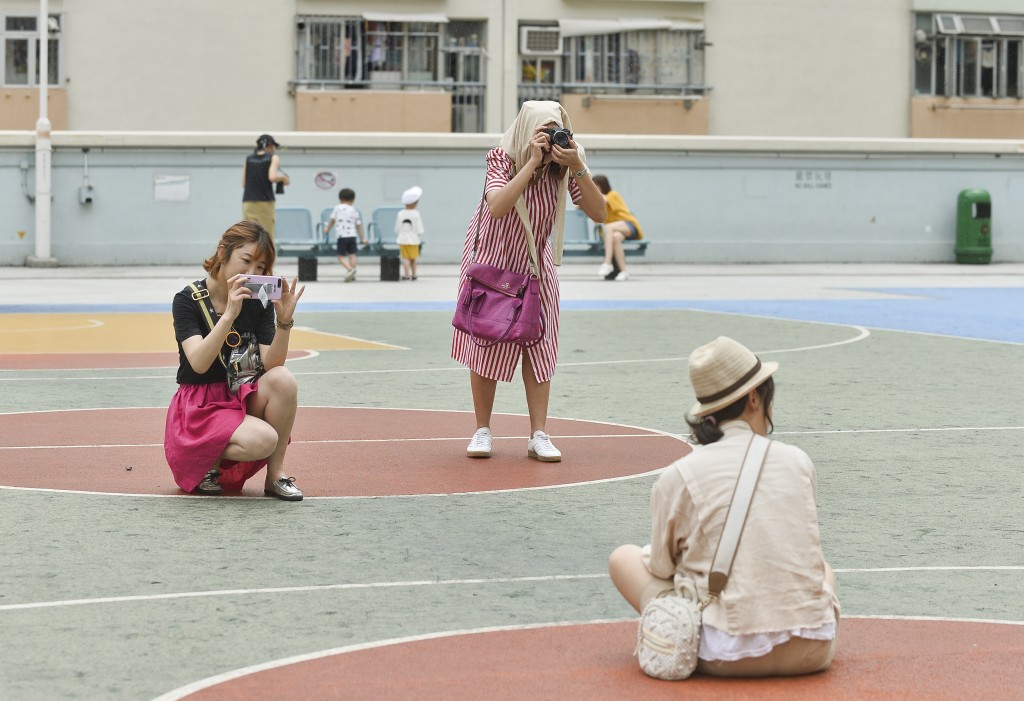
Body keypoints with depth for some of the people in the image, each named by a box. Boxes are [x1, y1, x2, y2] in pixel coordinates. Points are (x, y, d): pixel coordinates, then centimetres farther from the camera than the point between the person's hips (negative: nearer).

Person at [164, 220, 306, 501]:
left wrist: (284, 320, -27)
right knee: (263, 440, -33)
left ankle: (275, 474, -13)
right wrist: (229, 315, -38)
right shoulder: (188, 300, -12)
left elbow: (270, 365, -12)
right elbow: (199, 363, -27)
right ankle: (205, 462, -2)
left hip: (242, 397, 5)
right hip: (199, 406, -5)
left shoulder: (258, 302, 0)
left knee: (283, 380, -28)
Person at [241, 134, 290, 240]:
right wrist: (284, 178, 3)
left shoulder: (248, 159, 13)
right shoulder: (273, 158, 1)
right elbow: (272, 177, -15)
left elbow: (244, 183, 11)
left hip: (248, 202, 3)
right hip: (265, 201, -3)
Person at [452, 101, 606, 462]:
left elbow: (598, 213, -22)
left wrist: (579, 169, -35)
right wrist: (532, 162, -43)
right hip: (491, 264, -2)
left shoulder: (563, 167, -15)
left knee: (539, 347, -4)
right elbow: (497, 207, -41)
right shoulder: (502, 160, -23)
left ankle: (538, 435, -1)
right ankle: (482, 430, 14)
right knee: (484, 346, 2)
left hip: (536, 268, 2)